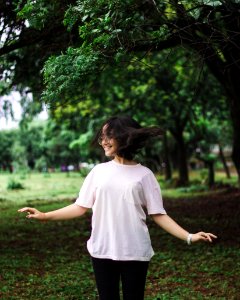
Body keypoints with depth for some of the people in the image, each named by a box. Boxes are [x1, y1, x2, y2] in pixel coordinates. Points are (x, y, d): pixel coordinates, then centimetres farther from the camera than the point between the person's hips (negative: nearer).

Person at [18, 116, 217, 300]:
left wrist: (189, 237, -11)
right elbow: (81, 207, 5)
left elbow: (158, 214, -1)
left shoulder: (143, 174, 0)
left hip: (135, 252, -2)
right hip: (102, 251, 2)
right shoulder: (99, 171, 6)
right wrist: (45, 216, -3)